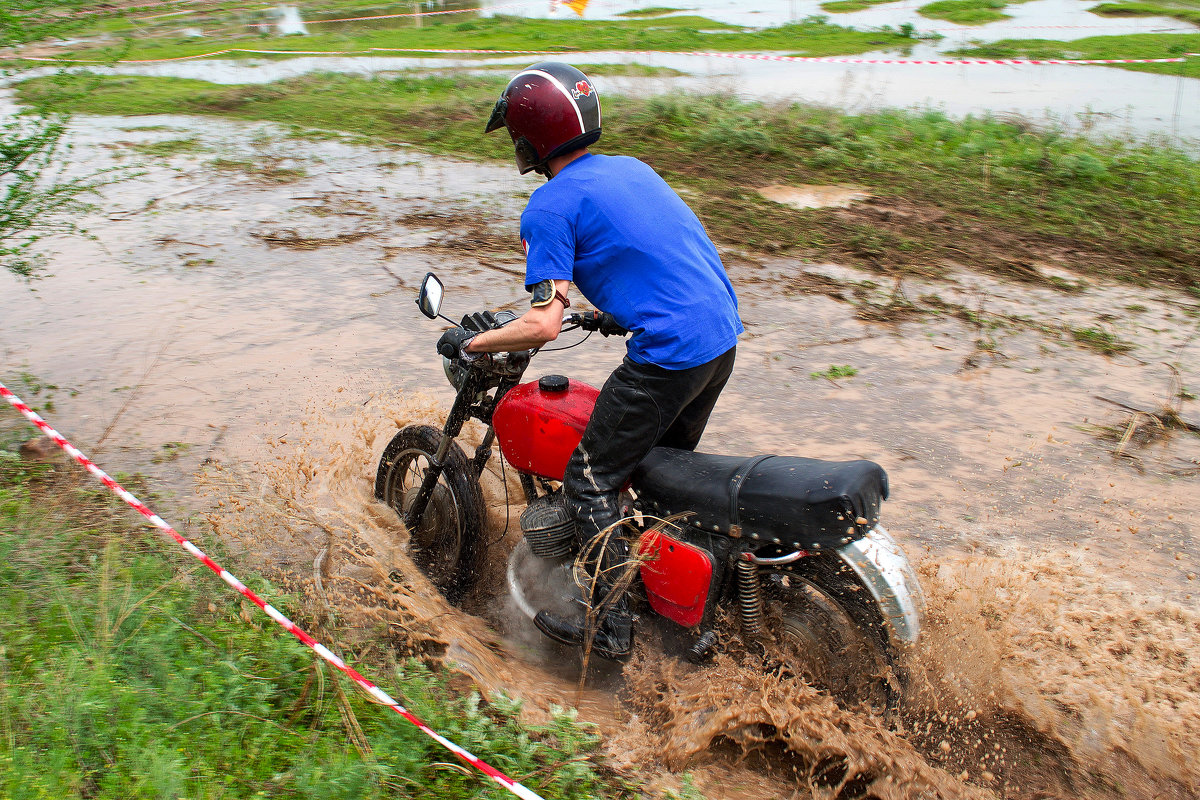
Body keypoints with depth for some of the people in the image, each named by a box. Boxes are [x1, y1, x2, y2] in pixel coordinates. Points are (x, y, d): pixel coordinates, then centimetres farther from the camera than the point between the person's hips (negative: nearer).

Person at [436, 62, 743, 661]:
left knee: (589, 480, 4)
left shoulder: (548, 208, -9)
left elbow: (543, 325, -17)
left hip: (668, 354, -9)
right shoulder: (632, 167, 15)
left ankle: (612, 626, 10)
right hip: (723, 337, 9)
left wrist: (468, 342, -2)